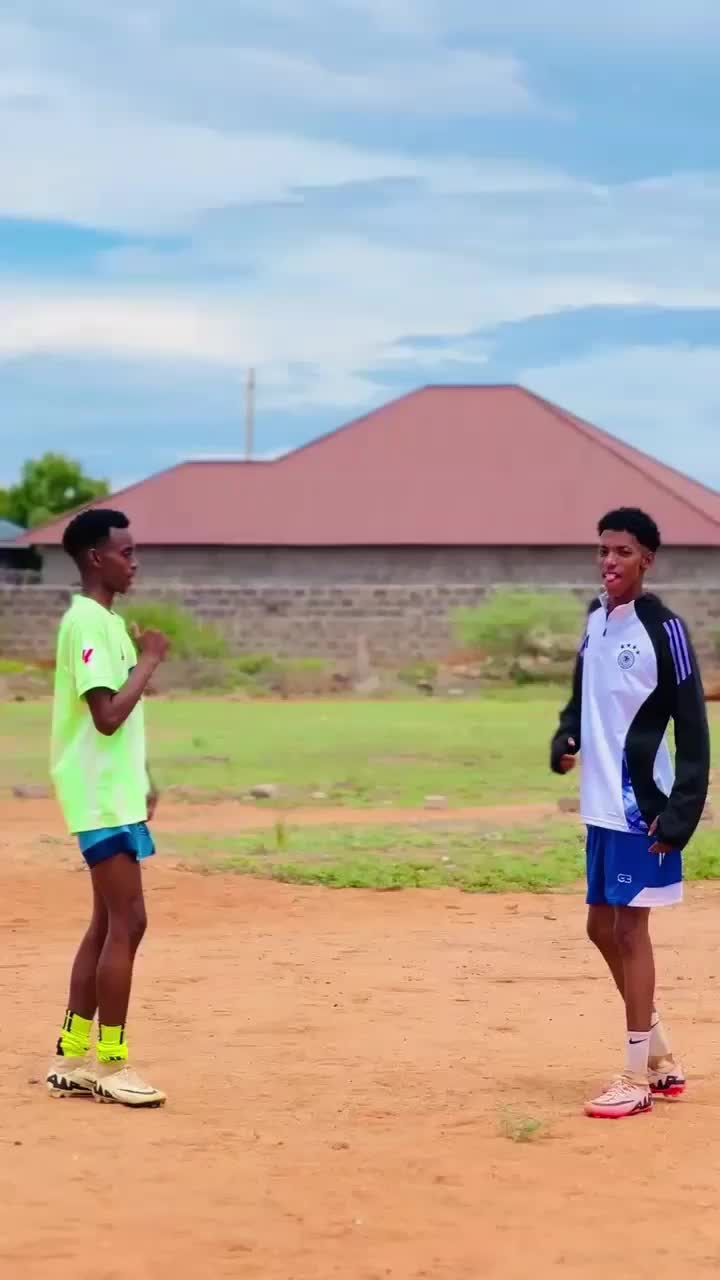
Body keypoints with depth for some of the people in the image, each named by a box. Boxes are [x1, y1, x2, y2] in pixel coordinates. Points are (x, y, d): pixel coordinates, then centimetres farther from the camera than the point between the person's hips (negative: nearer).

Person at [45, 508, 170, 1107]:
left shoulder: (107, 620, 15)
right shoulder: (88, 623, -15)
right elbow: (108, 715, -23)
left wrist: (141, 782, 19)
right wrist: (150, 659, -14)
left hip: (116, 793, 10)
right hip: (103, 796, -10)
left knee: (109, 924, 12)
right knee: (126, 923, -8)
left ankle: (72, 1060, 16)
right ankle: (111, 1064, -3)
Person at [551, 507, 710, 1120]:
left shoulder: (663, 628, -13)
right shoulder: (596, 620, 9)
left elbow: (693, 729, -14)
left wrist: (681, 812, -19)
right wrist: (565, 738, 0)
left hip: (640, 804, -8)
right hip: (601, 803, 8)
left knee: (630, 928, -4)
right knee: (603, 928, 12)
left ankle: (638, 1077, 4)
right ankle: (662, 1059, 25)